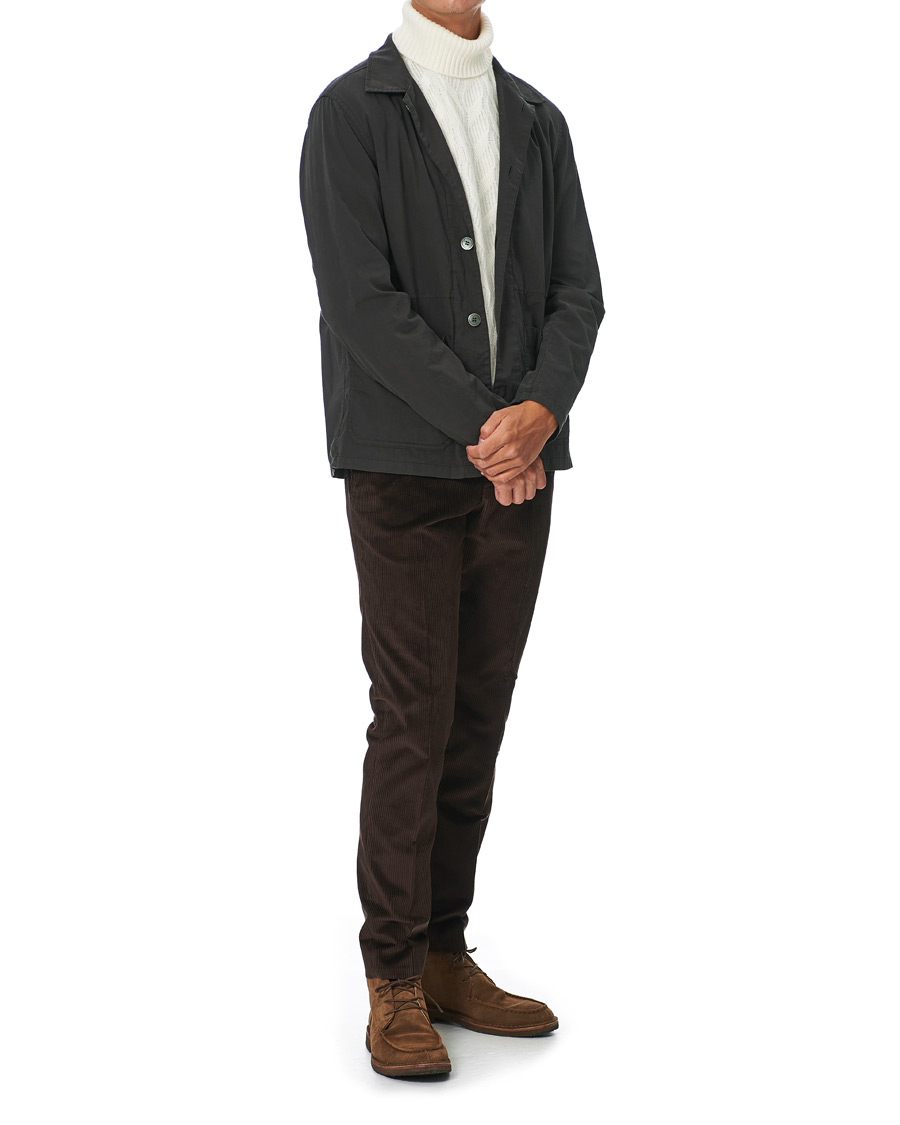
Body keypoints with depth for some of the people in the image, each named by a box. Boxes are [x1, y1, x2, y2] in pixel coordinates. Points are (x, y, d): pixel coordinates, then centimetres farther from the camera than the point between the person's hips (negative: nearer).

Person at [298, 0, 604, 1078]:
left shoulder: (536, 121, 14)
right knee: (413, 719, -4)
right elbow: (359, 302, -13)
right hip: (404, 465, -5)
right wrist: (484, 425, -15)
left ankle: (445, 957, 17)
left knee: (478, 719, 7)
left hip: (518, 464, 5)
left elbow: (577, 290, 7)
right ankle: (395, 985, 6)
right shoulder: (350, 113, -3)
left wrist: (540, 411, -12)